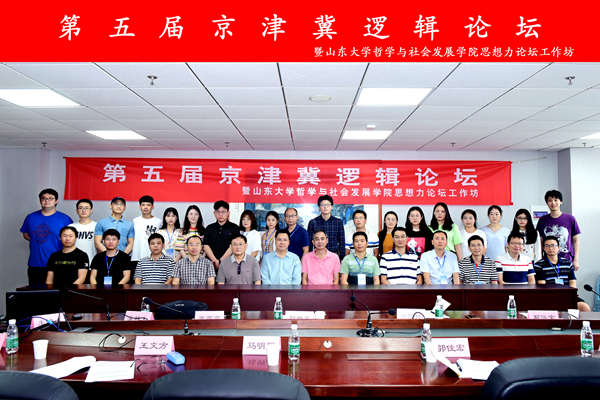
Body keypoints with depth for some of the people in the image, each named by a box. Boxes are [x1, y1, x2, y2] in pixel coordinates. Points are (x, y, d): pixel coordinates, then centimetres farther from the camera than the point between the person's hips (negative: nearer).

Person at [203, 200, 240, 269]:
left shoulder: (234, 228, 6)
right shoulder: (209, 228, 14)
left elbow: (232, 247, -3)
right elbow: (206, 246, 5)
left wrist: (220, 261, -11)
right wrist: (215, 261, -9)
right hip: (211, 264, 2)